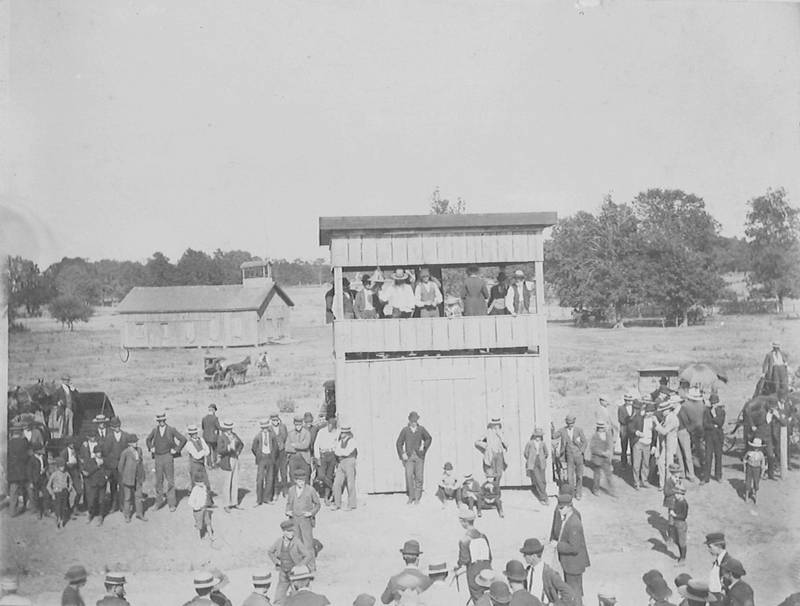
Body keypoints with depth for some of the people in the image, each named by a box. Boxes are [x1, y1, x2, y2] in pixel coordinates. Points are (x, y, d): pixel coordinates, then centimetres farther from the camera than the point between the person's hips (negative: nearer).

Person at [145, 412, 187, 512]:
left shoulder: (171, 430, -6)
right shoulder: (155, 430, 4)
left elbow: (183, 439, -5)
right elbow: (148, 440, 23)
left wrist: (176, 450, -8)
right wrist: (151, 448, 9)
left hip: (168, 456, -3)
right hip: (158, 457, 3)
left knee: (170, 480, -1)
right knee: (158, 480, 8)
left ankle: (172, 503, 5)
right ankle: (159, 502, 20)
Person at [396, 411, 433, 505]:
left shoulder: (421, 429, 3)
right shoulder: (405, 430, 0)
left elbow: (429, 439, 19)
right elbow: (399, 443, 7)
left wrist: (424, 447, 3)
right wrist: (402, 454, -4)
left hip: (419, 456, 1)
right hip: (408, 457, -1)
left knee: (419, 477, -1)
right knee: (409, 476, -10)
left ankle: (417, 498, 8)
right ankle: (410, 497, 2)